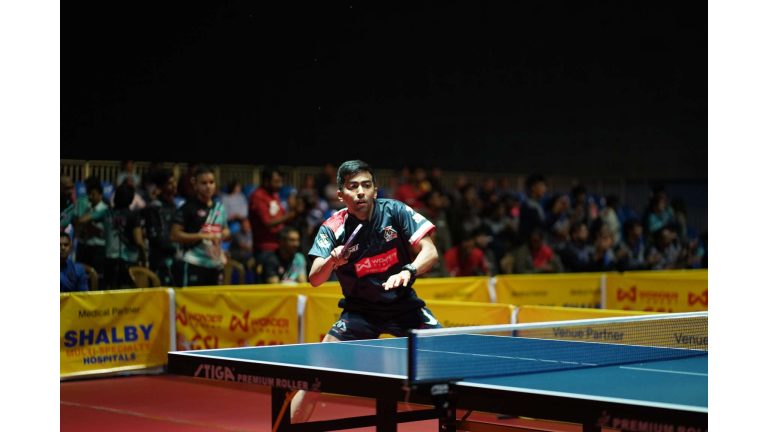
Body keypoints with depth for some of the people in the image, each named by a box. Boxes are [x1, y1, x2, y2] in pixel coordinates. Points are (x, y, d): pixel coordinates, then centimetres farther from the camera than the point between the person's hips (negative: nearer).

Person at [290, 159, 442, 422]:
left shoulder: (395, 211, -14)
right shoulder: (332, 229, -14)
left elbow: (429, 252, -17)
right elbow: (314, 280, -19)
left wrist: (408, 272, -37)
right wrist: (331, 261, -41)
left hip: (403, 304, 1)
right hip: (360, 309, -1)